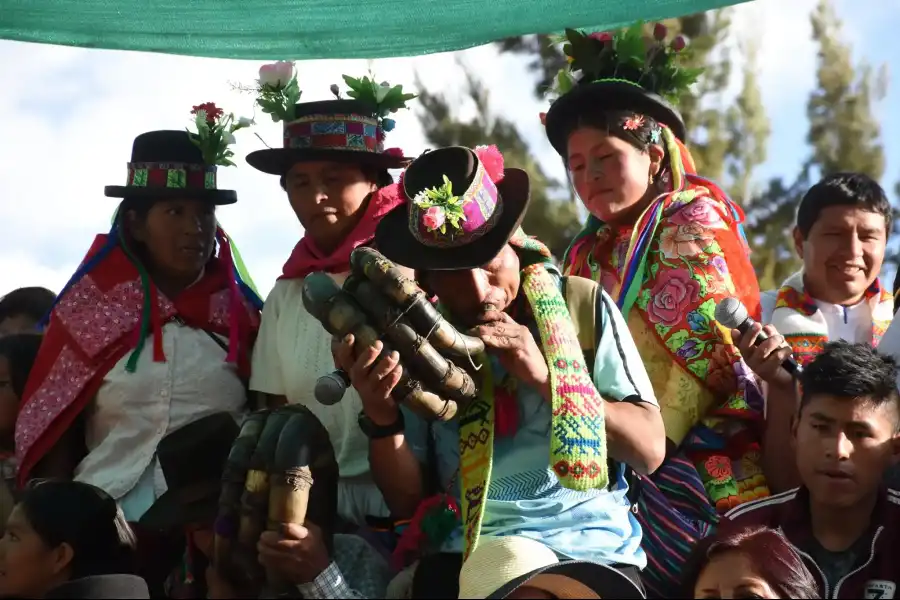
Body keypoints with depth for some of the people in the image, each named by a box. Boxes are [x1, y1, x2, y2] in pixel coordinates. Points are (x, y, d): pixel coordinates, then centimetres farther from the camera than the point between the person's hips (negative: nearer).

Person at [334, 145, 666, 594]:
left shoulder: (583, 306, 7)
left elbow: (649, 450, 2)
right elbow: (407, 501, 12)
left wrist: (545, 376, -8)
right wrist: (381, 418, -7)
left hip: (589, 548, 0)